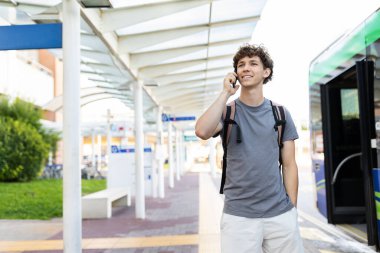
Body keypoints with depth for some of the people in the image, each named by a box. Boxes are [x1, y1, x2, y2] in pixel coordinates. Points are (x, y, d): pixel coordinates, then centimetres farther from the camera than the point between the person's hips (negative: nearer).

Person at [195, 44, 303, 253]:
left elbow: (289, 165, 6)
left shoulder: (280, 114, 6)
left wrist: (292, 209, 1)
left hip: (280, 213, 2)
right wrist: (226, 93, -12)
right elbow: (202, 132, -20)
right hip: (238, 215, -1)